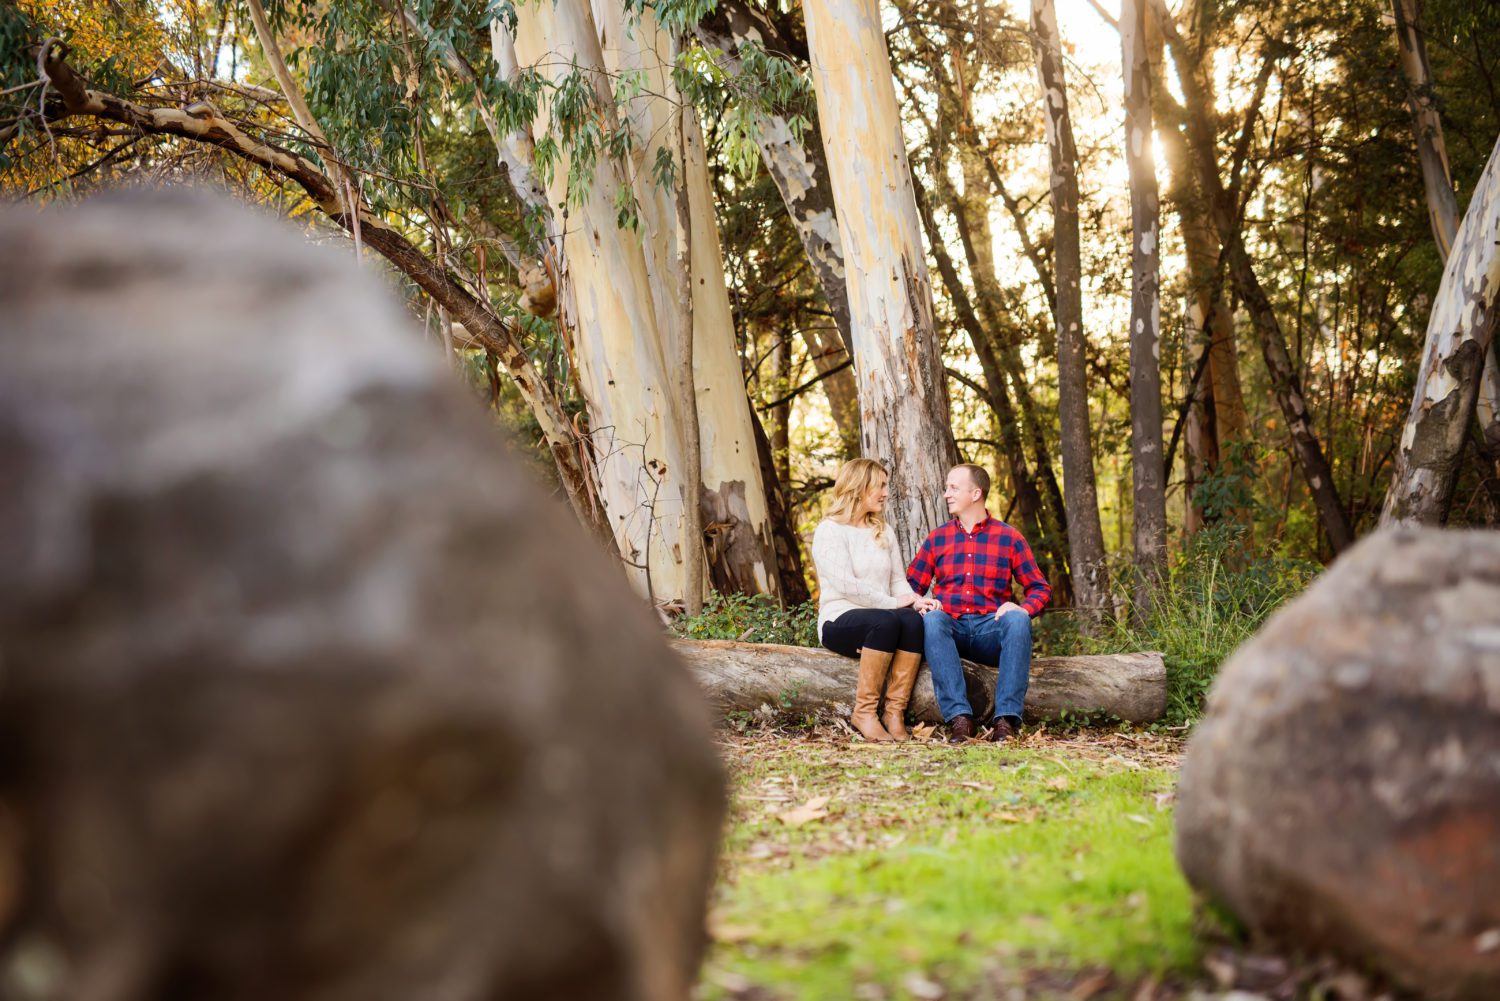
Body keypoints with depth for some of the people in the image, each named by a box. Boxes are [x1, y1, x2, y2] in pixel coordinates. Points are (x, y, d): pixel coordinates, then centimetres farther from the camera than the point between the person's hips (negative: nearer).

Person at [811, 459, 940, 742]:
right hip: (840, 620, -5)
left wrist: (916, 601, -7)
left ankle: (895, 712, -31)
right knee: (886, 621, -37)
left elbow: (898, 580, 15)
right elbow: (846, 585, -14)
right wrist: (892, 603, -16)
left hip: (881, 618, 6)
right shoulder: (829, 531, -3)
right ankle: (864, 712, -30)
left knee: (913, 620, -29)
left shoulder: (884, 532, 20)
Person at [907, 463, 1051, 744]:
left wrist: (1023, 608, -14)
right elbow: (910, 585, 15)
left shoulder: (1009, 537, 10)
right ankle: (959, 717, -39)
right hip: (951, 629, 1)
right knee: (931, 619, -33)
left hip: (992, 631, -1)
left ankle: (1006, 719, -37)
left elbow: (1041, 589, 9)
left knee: (1017, 619, -34)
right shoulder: (938, 538, 15)